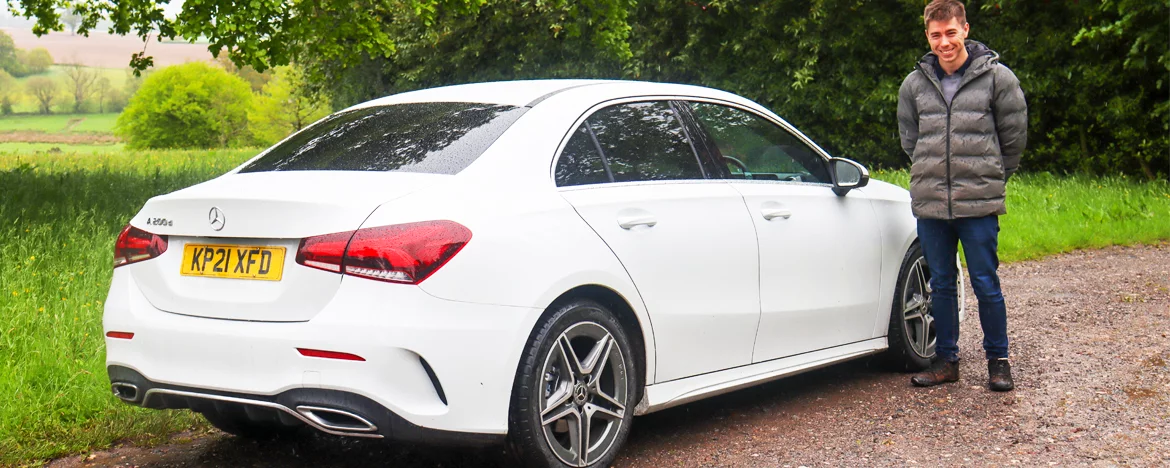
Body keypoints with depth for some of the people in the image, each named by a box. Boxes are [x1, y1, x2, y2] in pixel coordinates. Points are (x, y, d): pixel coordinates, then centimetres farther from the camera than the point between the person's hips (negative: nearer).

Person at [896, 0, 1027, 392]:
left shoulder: (997, 77, -2)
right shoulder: (914, 84, 6)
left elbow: (1014, 137, 6)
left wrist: (988, 179, 11)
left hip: (979, 204, -3)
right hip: (930, 203, 3)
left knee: (986, 284, 1)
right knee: (941, 285, 11)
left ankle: (997, 359, 15)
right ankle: (947, 360, 21)